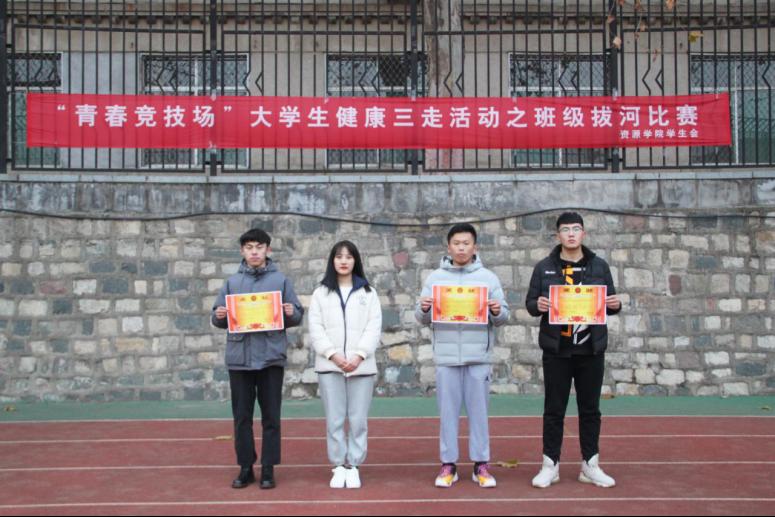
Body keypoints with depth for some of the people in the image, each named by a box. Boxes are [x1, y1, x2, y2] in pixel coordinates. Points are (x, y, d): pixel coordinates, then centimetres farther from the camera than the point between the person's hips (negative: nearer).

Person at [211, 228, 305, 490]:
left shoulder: (281, 280, 5)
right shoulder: (232, 282, 9)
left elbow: (298, 316, 5)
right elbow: (219, 319, 10)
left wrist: (291, 313, -16)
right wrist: (219, 316, -12)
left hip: (271, 357, -1)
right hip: (239, 357, 2)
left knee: (271, 417, 4)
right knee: (242, 416, 7)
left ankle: (268, 469, 13)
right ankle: (245, 468, 17)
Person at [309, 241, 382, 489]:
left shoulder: (368, 293, 8)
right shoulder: (321, 293, 9)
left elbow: (374, 328, 0)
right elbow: (316, 329, 2)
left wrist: (359, 356, -12)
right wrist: (333, 354, -12)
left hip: (361, 365, 0)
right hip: (329, 365, 0)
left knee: (358, 420, 2)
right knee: (335, 420, 1)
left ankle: (353, 466, 12)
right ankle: (338, 466, 11)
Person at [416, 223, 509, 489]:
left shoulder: (488, 277, 6)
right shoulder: (435, 278, 8)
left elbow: (503, 317, 4)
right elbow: (423, 319, 6)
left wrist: (498, 312, -18)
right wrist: (423, 309, -15)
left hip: (479, 356, 0)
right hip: (446, 356, 0)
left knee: (479, 410, 5)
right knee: (448, 411, 5)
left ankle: (481, 464, 13)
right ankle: (448, 465, 13)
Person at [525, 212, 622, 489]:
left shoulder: (599, 266, 7)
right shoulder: (544, 267, 3)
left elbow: (610, 302, 11)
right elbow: (530, 303, 4)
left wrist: (616, 305, -12)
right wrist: (538, 305, -19)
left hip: (591, 350, 1)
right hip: (556, 350, -1)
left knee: (590, 409, 8)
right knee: (554, 410, 4)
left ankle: (590, 465, 19)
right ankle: (550, 465, 13)